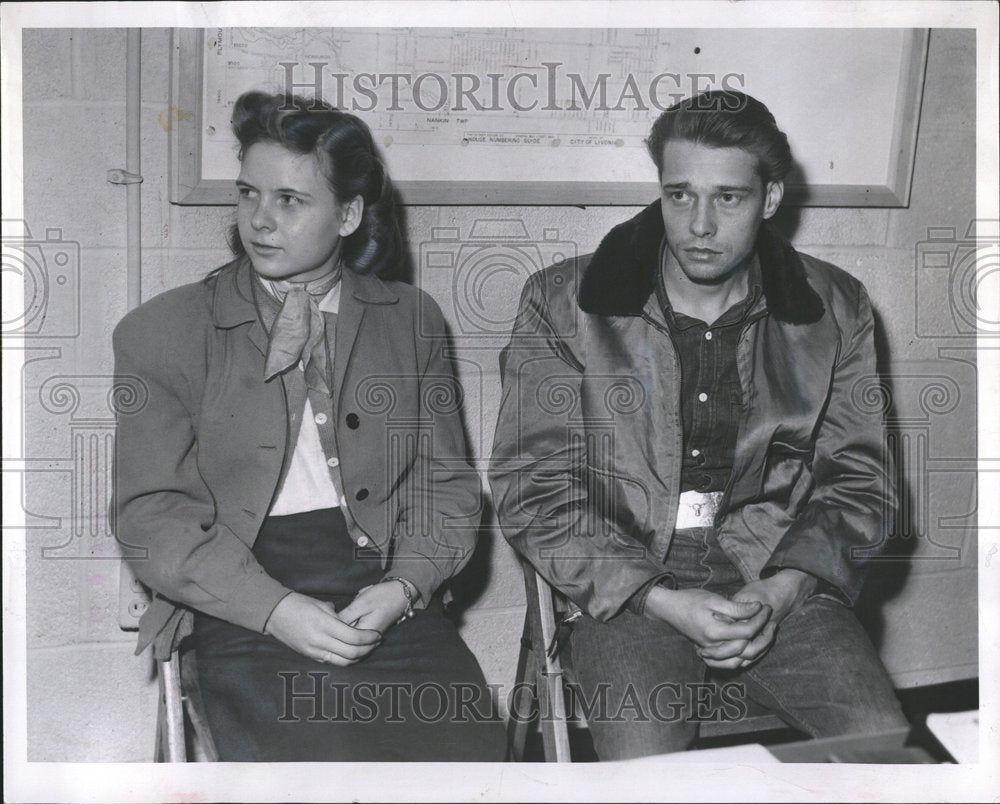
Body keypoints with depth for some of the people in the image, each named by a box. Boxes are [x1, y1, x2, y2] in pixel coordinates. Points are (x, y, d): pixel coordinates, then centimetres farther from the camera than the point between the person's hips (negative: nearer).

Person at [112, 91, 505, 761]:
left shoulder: (413, 320, 13)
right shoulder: (159, 332, 6)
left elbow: (448, 482, 13)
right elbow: (151, 515, 0)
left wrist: (404, 587, -6)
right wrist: (275, 608, -12)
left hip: (391, 599, 2)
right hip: (247, 619, -2)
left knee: (468, 748, -19)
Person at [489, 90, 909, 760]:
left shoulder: (834, 310, 6)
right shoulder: (564, 306, -2)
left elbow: (857, 484, 7)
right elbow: (531, 490, -4)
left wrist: (778, 592, -11)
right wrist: (663, 602, -14)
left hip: (780, 585, 3)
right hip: (624, 588, -2)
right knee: (644, 762, -25)